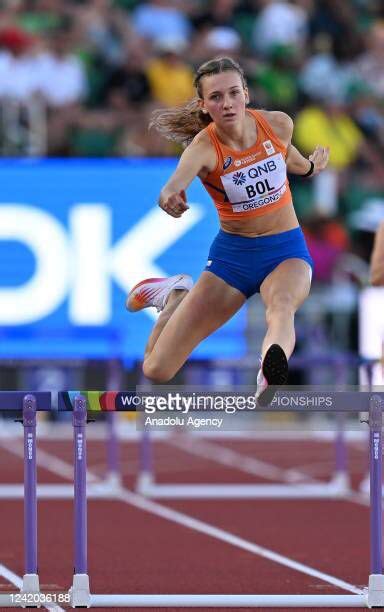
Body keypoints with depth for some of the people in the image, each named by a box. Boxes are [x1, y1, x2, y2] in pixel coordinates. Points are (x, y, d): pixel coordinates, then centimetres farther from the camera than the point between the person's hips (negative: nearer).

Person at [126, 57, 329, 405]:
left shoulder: (279, 124, -10)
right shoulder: (204, 147, -21)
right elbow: (176, 184, -45)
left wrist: (309, 166, 37)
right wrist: (170, 196, -68)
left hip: (287, 251, 0)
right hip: (231, 255, 0)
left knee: (281, 305, -39)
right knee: (157, 370, 1)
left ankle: (271, 380, -72)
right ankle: (176, 294, 33)